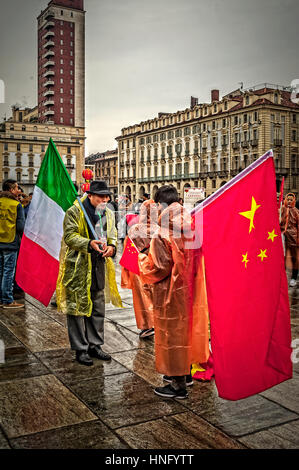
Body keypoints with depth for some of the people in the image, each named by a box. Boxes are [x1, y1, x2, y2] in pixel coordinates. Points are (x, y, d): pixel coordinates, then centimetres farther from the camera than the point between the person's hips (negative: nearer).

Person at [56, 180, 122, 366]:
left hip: (99, 266, 7)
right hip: (78, 267, -6)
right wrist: (89, 244, -30)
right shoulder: (75, 211, -9)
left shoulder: (108, 213, 11)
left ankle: (95, 345, 28)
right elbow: (70, 236, -15)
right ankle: (81, 349, 12)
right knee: (78, 307, 0)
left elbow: (112, 235, 15)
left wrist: (112, 247, -9)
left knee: (98, 307, 14)